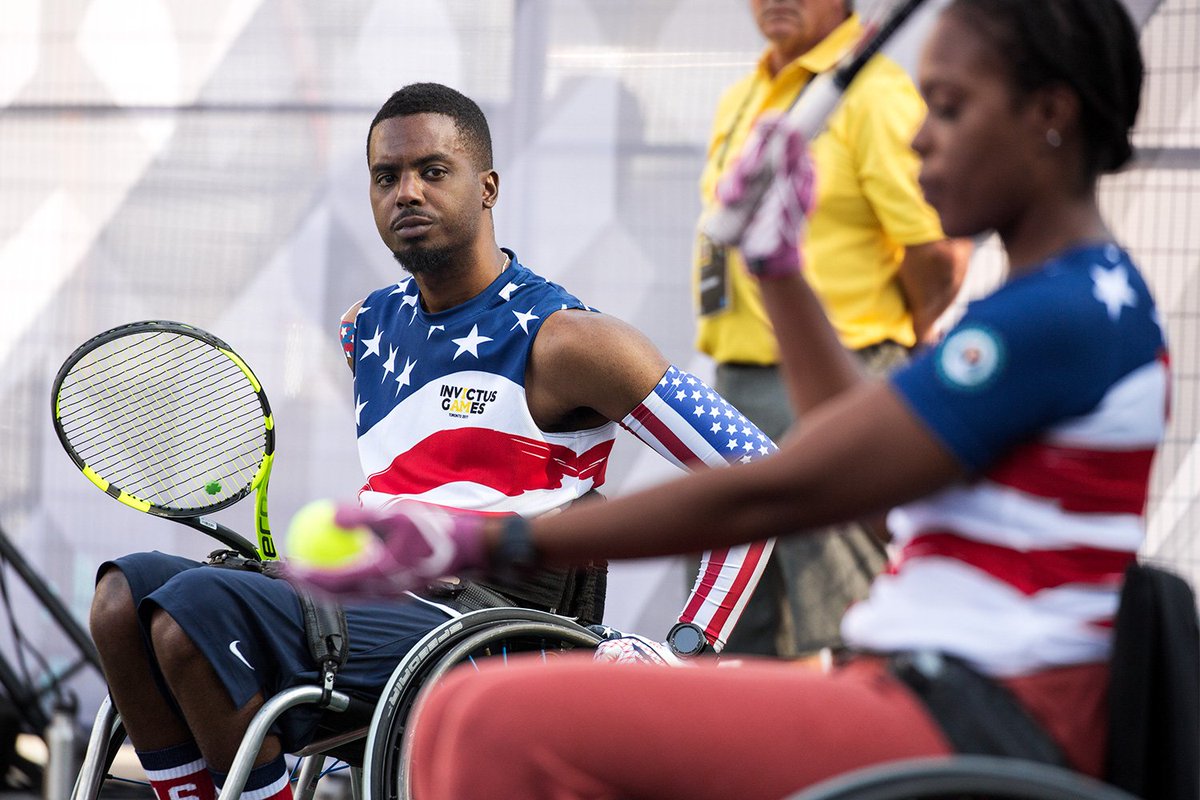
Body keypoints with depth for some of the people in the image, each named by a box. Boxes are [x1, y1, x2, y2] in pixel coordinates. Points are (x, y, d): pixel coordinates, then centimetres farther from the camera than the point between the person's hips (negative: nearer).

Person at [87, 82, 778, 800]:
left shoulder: (563, 340, -6)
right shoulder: (370, 327, 17)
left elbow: (758, 473, -7)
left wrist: (685, 649, -13)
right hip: (375, 603, 8)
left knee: (194, 610, -26)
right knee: (128, 595, -10)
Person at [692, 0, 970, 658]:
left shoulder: (876, 95, -10)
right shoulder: (739, 101, 17)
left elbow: (940, 252, -14)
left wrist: (904, 346, 1)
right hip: (737, 382, 9)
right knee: (739, 634, 13)